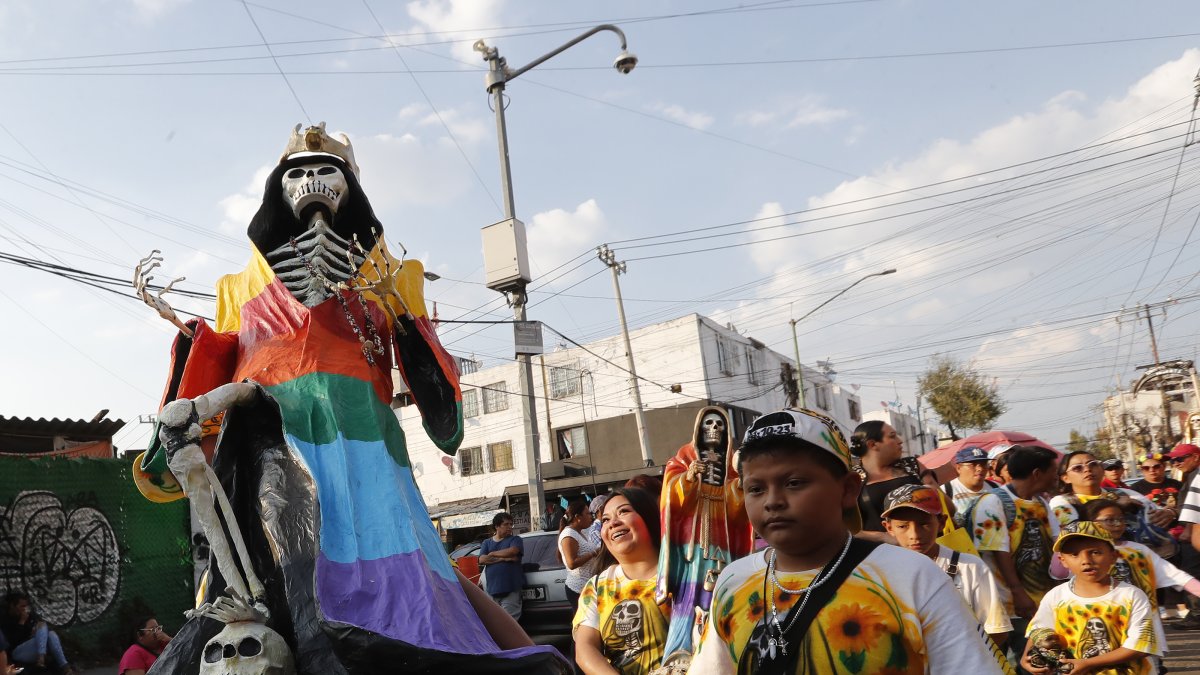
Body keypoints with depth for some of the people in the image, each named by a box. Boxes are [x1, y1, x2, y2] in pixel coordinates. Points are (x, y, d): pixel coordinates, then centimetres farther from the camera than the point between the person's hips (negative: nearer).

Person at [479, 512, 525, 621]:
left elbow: (512, 551, -13)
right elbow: (481, 560, 0)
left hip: (511, 588, -4)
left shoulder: (515, 539, 9)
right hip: (492, 588, 4)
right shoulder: (487, 542, 17)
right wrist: (503, 558, -8)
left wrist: (493, 554, 0)